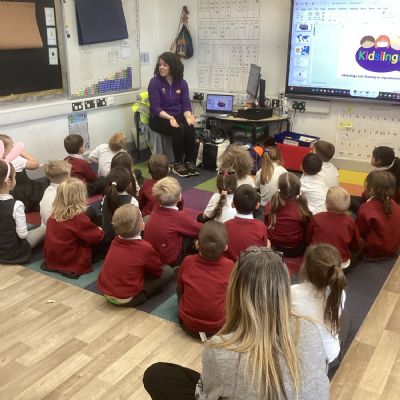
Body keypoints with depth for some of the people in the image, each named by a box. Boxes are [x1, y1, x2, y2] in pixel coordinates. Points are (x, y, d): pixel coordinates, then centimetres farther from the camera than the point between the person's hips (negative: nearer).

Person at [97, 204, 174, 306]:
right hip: (126, 299, -4)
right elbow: (157, 272, -4)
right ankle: (141, 295, -1)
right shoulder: (145, 248, -23)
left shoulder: (115, 241, -6)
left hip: (105, 291, 4)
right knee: (168, 270, 3)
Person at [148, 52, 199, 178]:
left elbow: (186, 104, 0)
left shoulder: (182, 82, 3)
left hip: (178, 117, 4)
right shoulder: (154, 82, -8)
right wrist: (170, 118, -29)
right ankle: (178, 164, -20)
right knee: (179, 129, -32)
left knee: (190, 128, -28)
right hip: (159, 118, -4)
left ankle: (190, 162, -17)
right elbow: (155, 108, -13)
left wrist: (188, 116, -22)